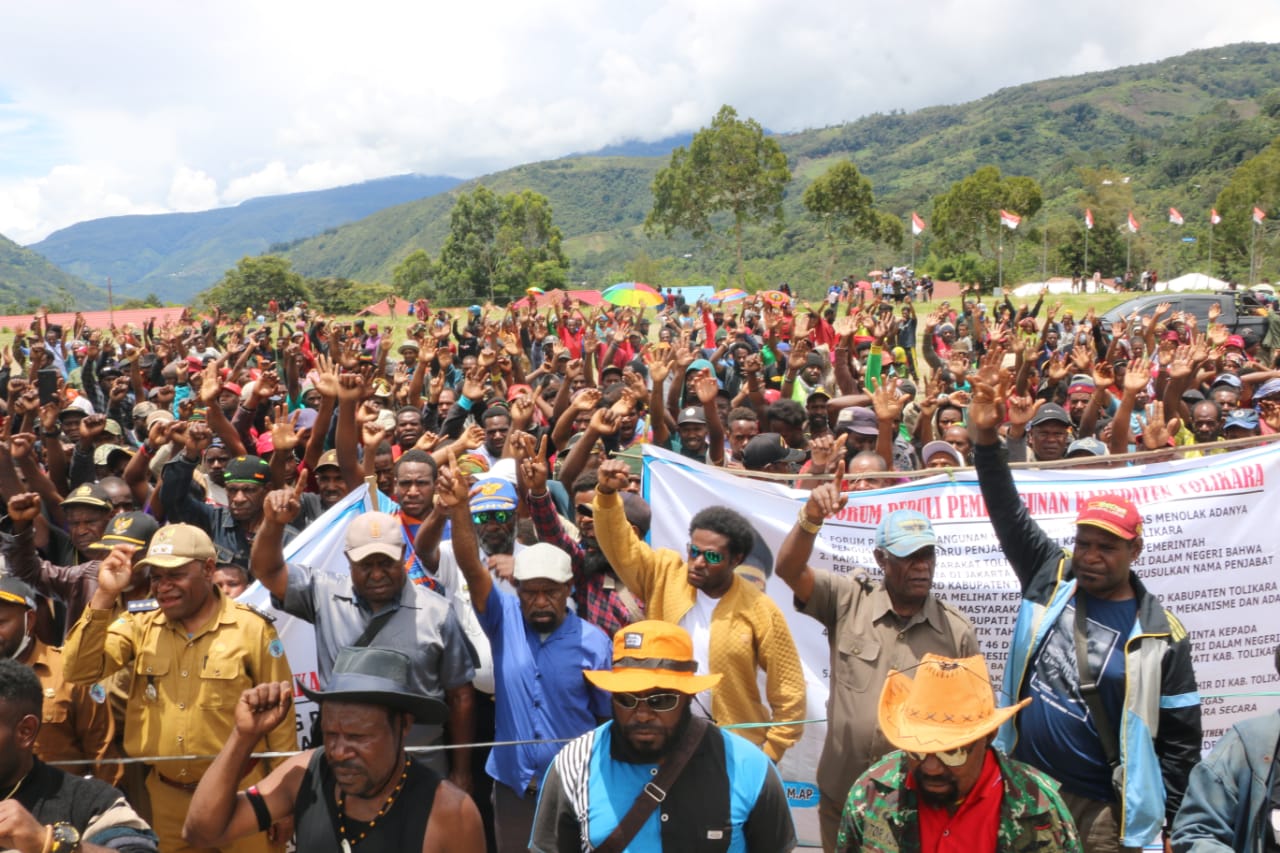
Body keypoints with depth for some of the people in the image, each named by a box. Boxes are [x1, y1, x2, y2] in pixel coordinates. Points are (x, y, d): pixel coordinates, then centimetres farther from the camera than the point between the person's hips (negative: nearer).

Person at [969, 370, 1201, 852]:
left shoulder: (1161, 636, -5)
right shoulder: (1049, 579, 1)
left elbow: (1179, 740, -1)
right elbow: (1008, 512, -4)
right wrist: (986, 439, -16)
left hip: (1102, 812, -2)